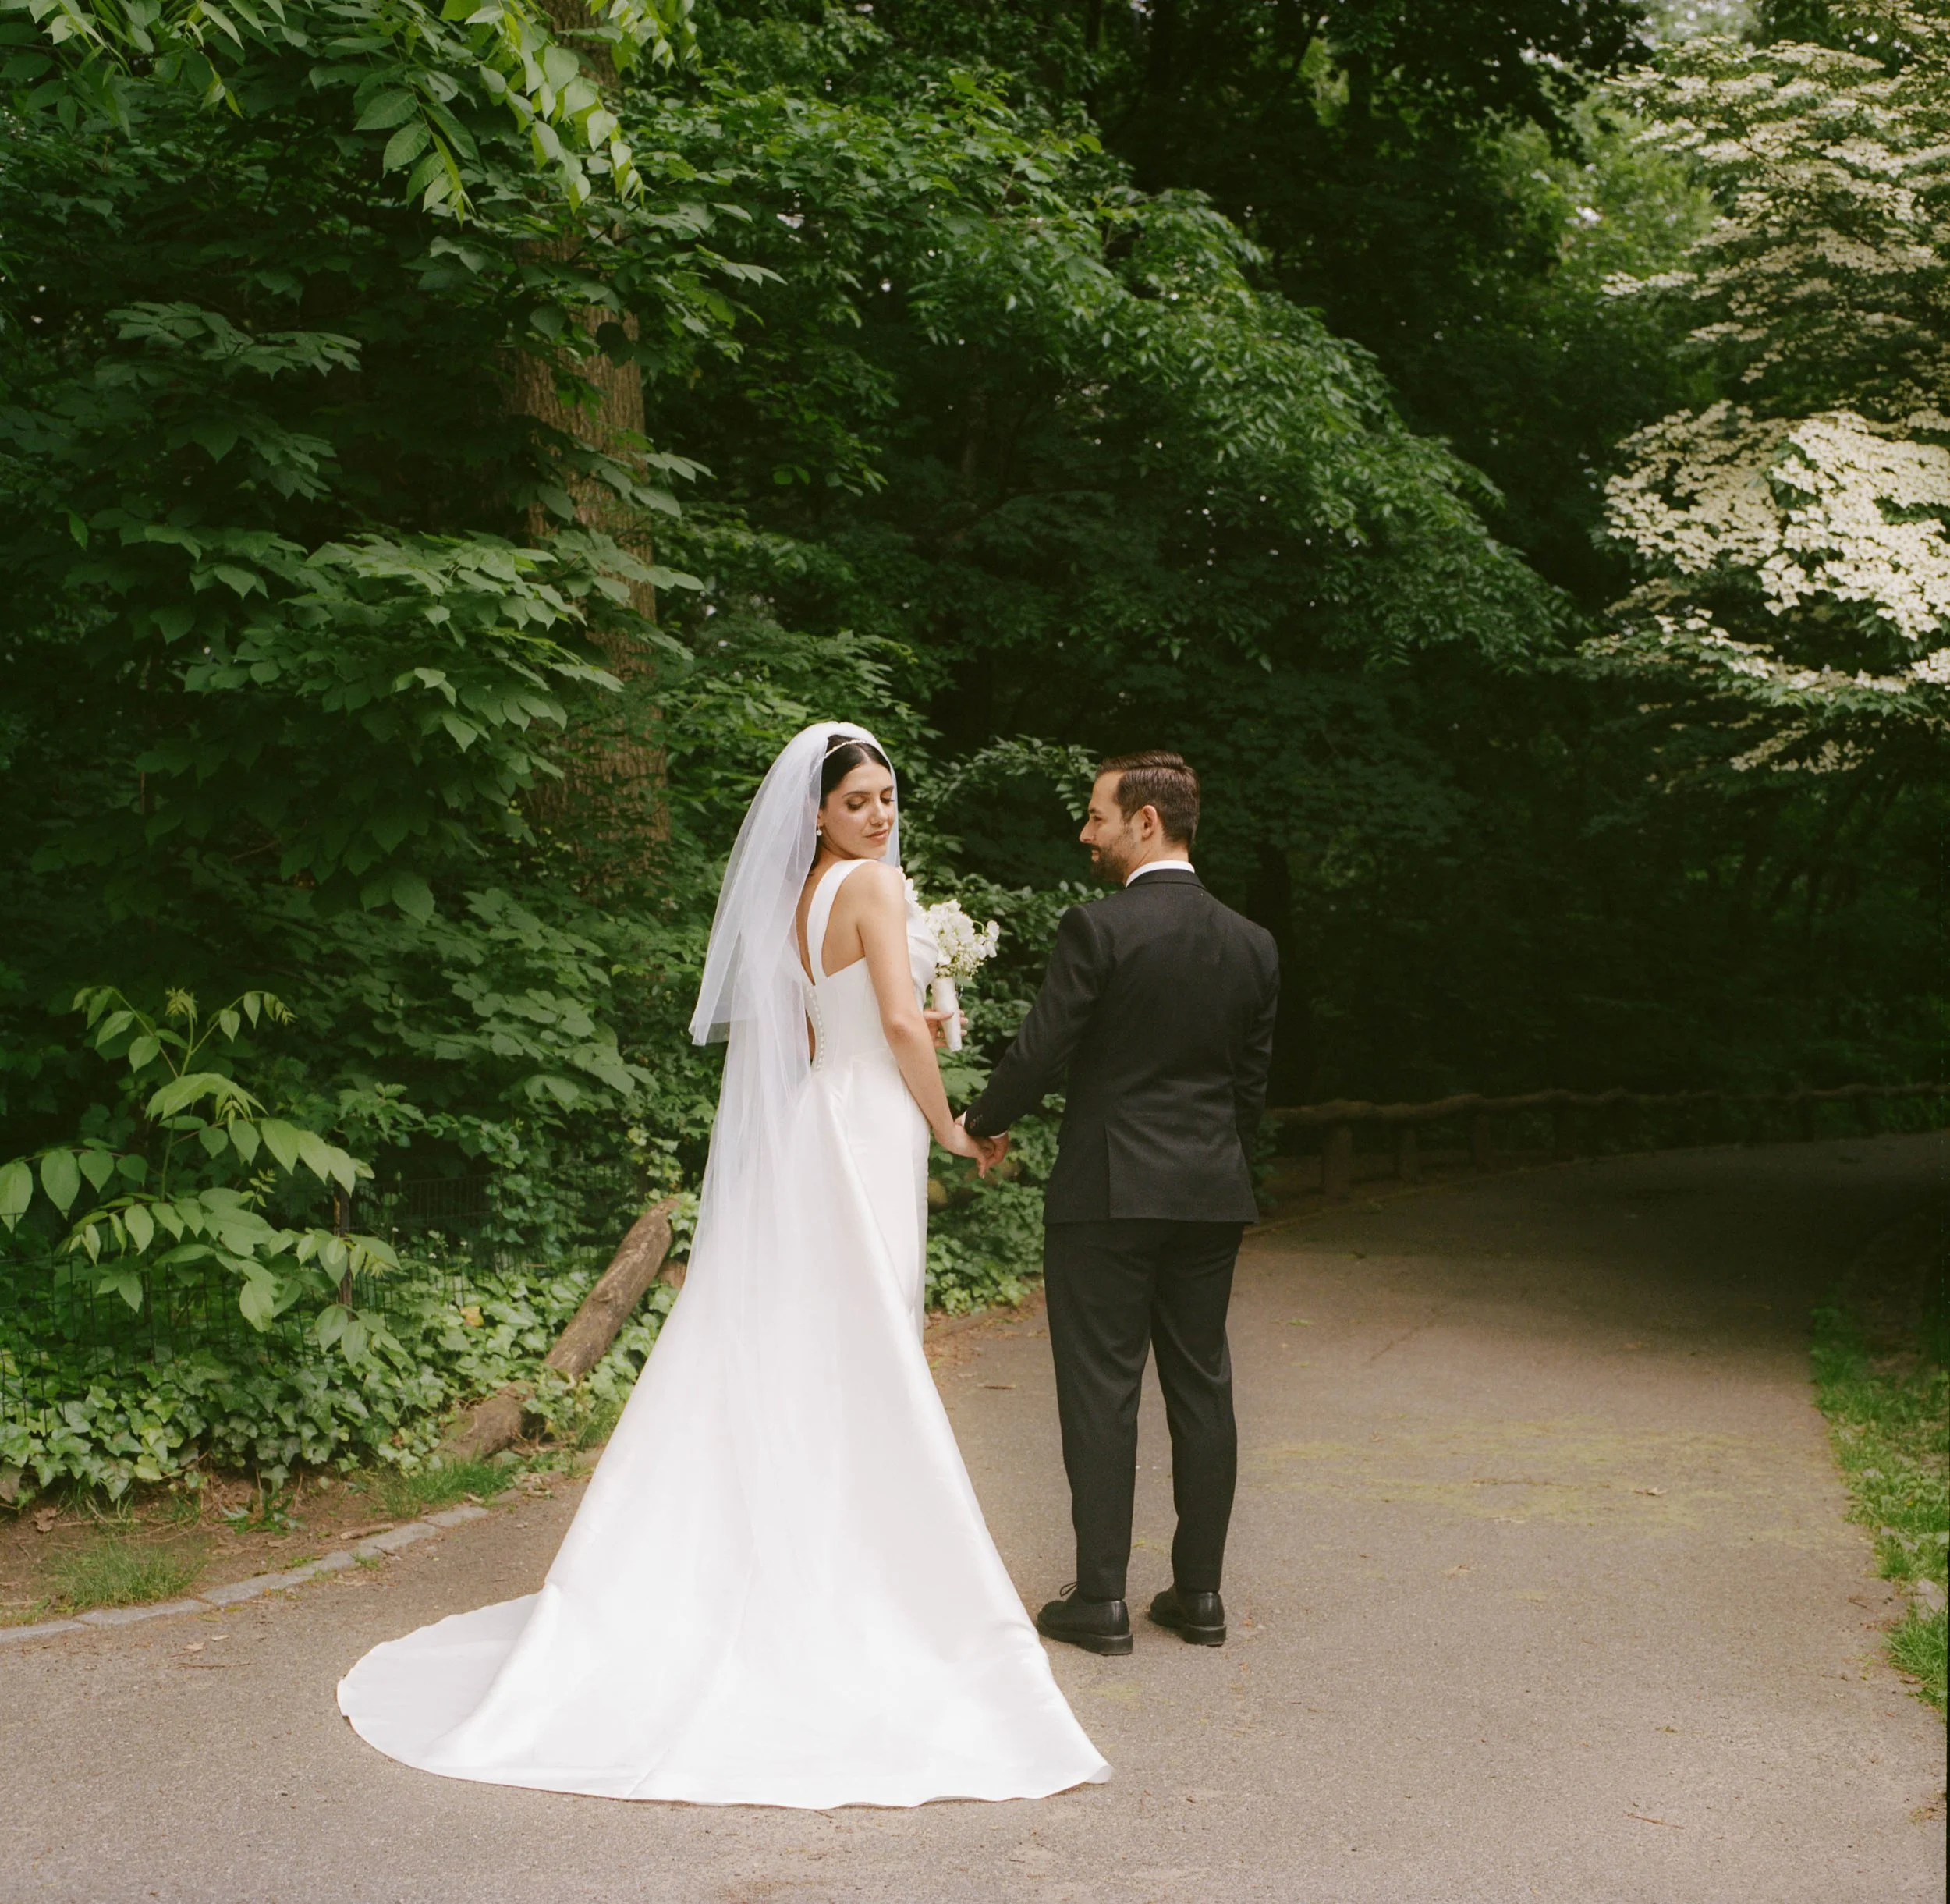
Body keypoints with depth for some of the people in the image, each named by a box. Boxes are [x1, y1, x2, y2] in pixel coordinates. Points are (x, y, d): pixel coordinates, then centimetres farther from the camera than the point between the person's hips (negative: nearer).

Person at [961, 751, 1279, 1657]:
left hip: (1107, 1191, -5)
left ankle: (1100, 1598, 5)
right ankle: (1199, 1592, 18)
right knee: (1201, 1389, 11)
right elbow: (1252, 1079, 11)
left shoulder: (1097, 928, -13)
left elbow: (1040, 1051, -12)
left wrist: (983, 1124, 6)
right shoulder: (1252, 944, 6)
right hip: (1211, 1197, 6)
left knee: (1102, 1392, 1)